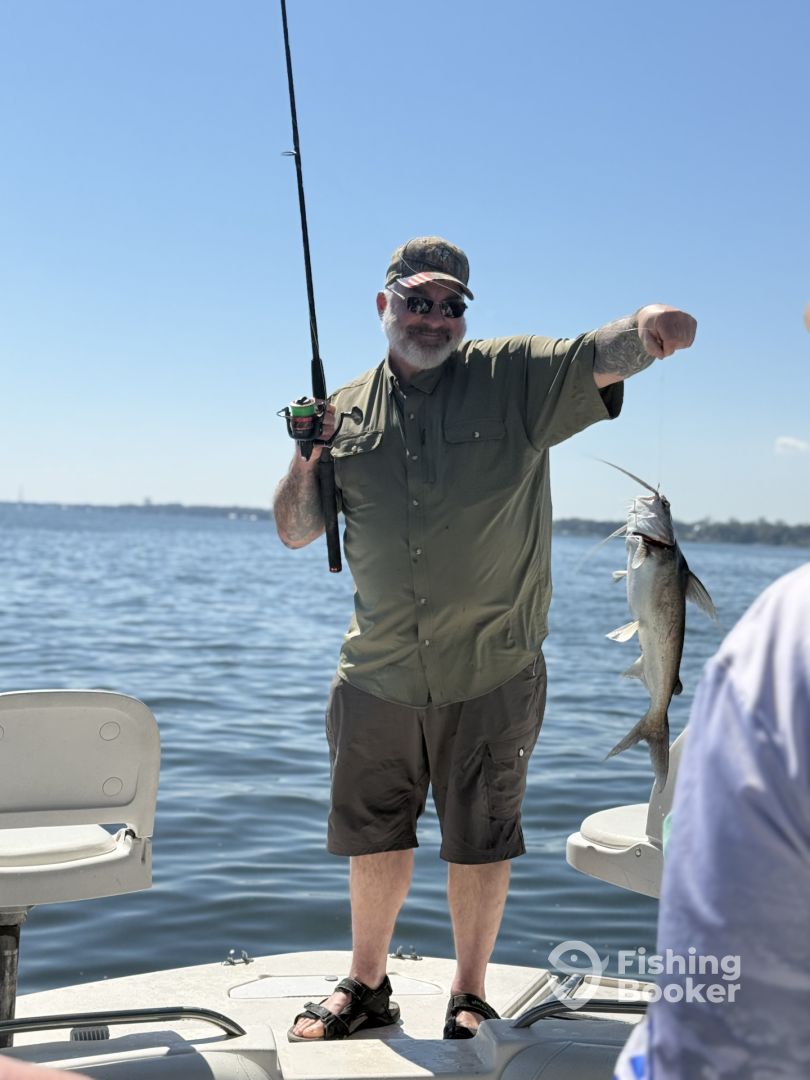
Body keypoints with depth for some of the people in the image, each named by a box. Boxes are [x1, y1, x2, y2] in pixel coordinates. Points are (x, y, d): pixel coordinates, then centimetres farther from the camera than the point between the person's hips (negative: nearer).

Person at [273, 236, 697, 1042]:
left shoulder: (520, 377, -4)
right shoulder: (348, 412, 4)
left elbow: (605, 354, -20)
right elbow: (294, 533, 7)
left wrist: (654, 326, -43)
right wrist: (306, 460, -13)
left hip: (490, 677, -3)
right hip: (378, 674, 3)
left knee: (479, 844, 10)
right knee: (373, 837, 16)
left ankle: (469, 996, 30)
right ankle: (366, 986, 36)